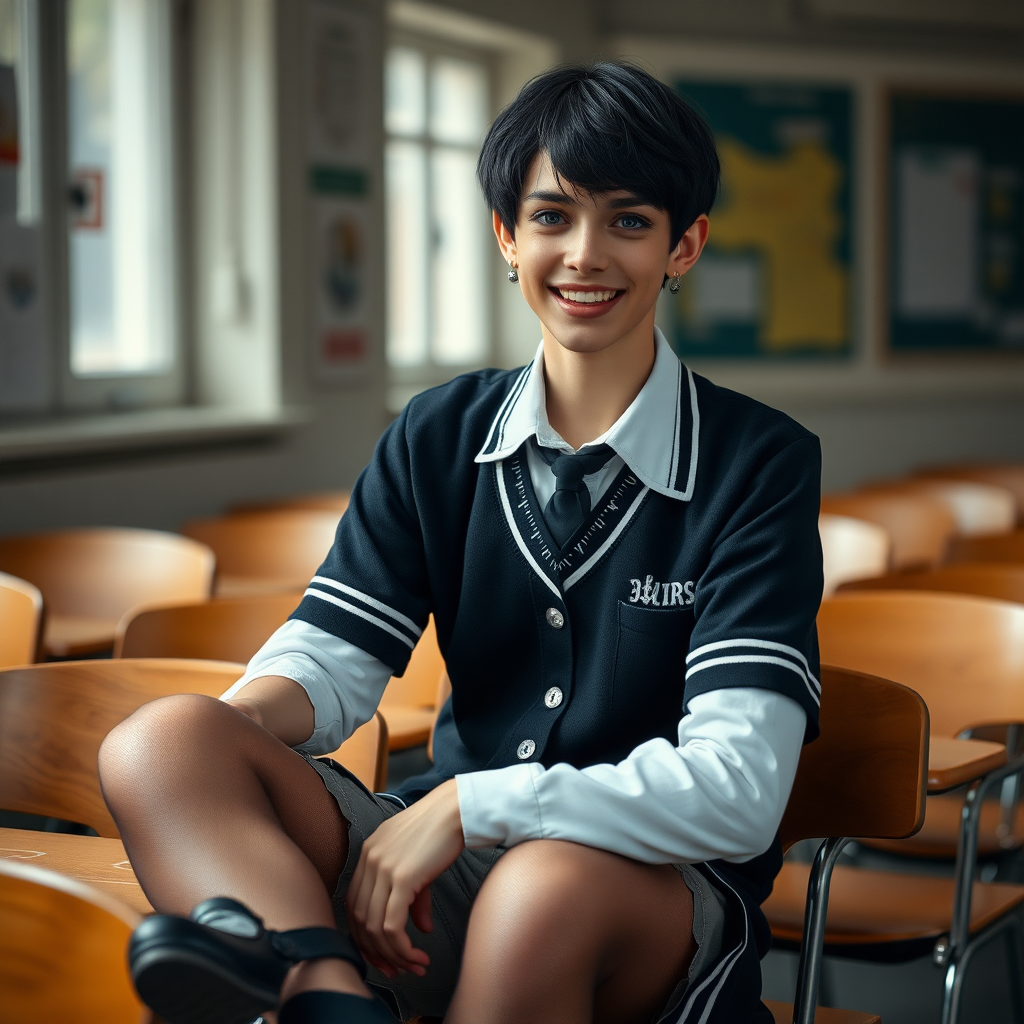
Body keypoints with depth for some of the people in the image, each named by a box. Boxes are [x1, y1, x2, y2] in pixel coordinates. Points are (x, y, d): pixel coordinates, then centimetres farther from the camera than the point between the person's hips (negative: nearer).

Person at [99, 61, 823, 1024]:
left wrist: (473, 805, -23)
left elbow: (738, 784, -13)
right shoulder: (439, 439, 10)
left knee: (547, 885, -41)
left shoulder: (760, 464, -4)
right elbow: (330, 656, 4)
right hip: (451, 871, 4)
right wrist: (245, 715, -21)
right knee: (163, 740, -21)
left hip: (663, 888, -4)